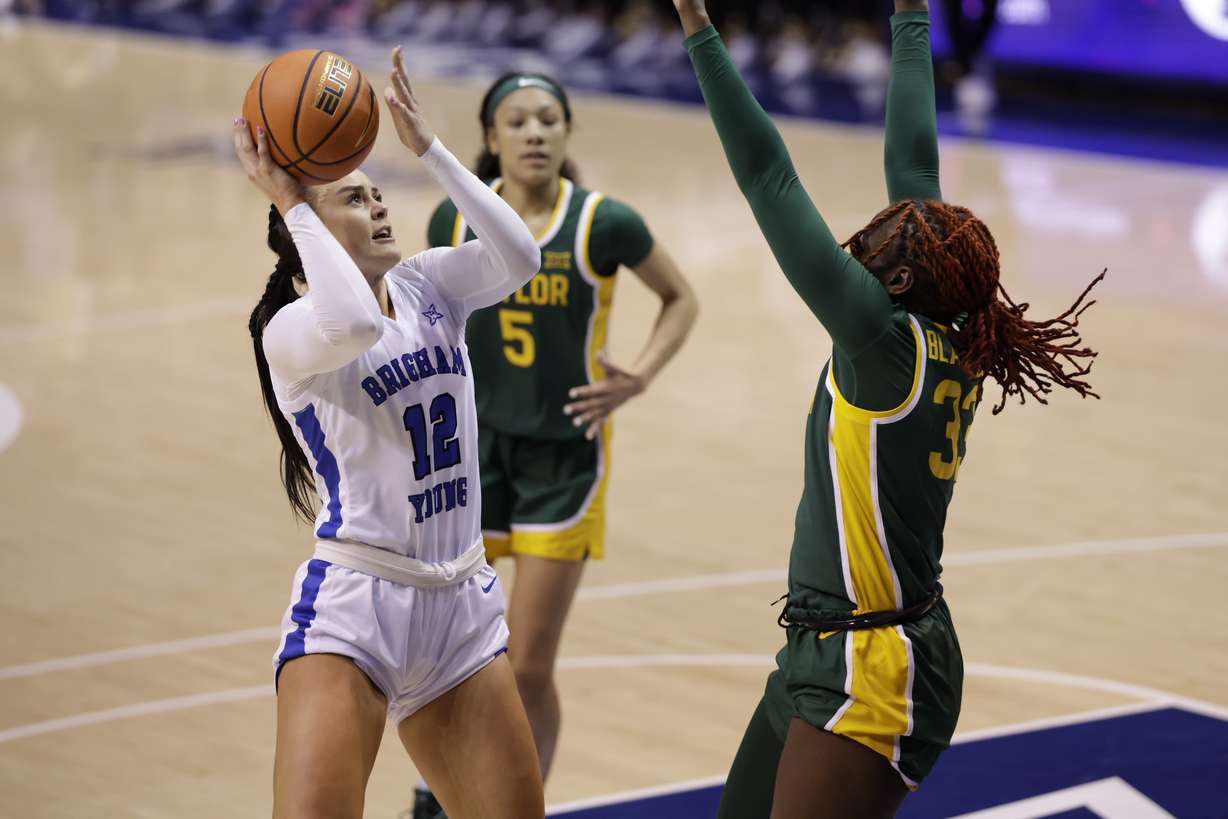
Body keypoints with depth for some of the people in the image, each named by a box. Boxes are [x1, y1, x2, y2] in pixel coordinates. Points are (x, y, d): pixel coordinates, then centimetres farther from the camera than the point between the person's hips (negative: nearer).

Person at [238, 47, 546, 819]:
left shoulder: (426, 286, 9)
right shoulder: (289, 328, -8)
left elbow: (518, 257, -9)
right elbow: (353, 323, -31)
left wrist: (428, 146, -8)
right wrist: (290, 203, -20)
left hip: (464, 608, 6)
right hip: (351, 609, -6)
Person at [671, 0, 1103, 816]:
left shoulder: (889, 344, -18)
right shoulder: (947, 349, 2)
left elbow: (770, 181, -18)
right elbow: (912, 165, 11)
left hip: (872, 674, -9)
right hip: (828, 655, 9)